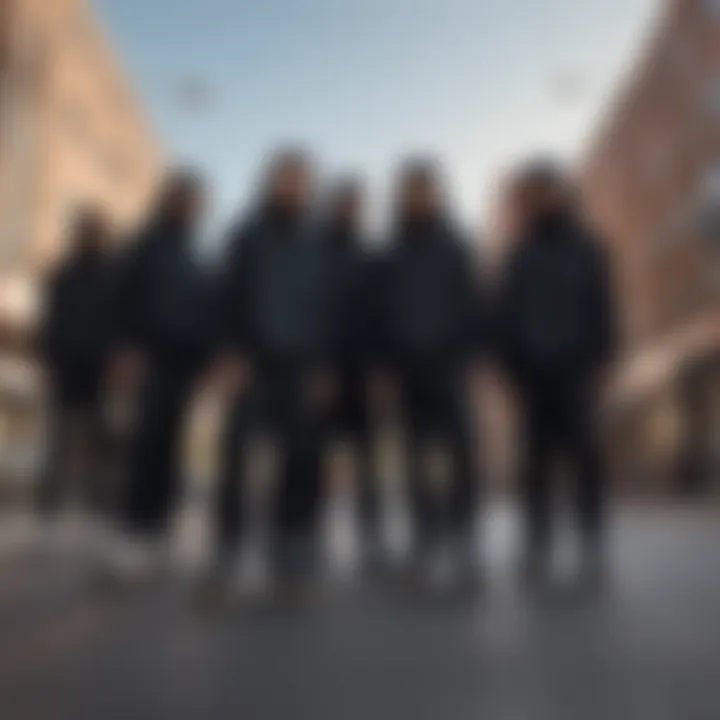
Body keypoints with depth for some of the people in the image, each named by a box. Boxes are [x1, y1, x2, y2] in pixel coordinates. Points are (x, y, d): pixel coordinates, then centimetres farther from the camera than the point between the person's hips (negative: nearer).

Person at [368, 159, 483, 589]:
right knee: (421, 463, 3)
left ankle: (463, 539, -4)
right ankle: (431, 543, 9)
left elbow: (472, 307, 5)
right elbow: (380, 316, 10)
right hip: (408, 369, 1)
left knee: (462, 454, -13)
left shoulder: (456, 248, 10)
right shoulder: (390, 256, 13)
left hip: (449, 364, -1)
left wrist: (470, 356, -6)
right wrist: (383, 366, 1)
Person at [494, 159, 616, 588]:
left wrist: (599, 363, -6)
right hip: (533, 372, 2)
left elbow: (604, 311, 2)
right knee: (537, 460, 4)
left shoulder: (588, 249, 6)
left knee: (584, 455, -3)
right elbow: (506, 315, 9)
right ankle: (537, 547, 10)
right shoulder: (521, 255, 11)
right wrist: (513, 367, 1)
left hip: (576, 370, -2)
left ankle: (593, 545, 6)